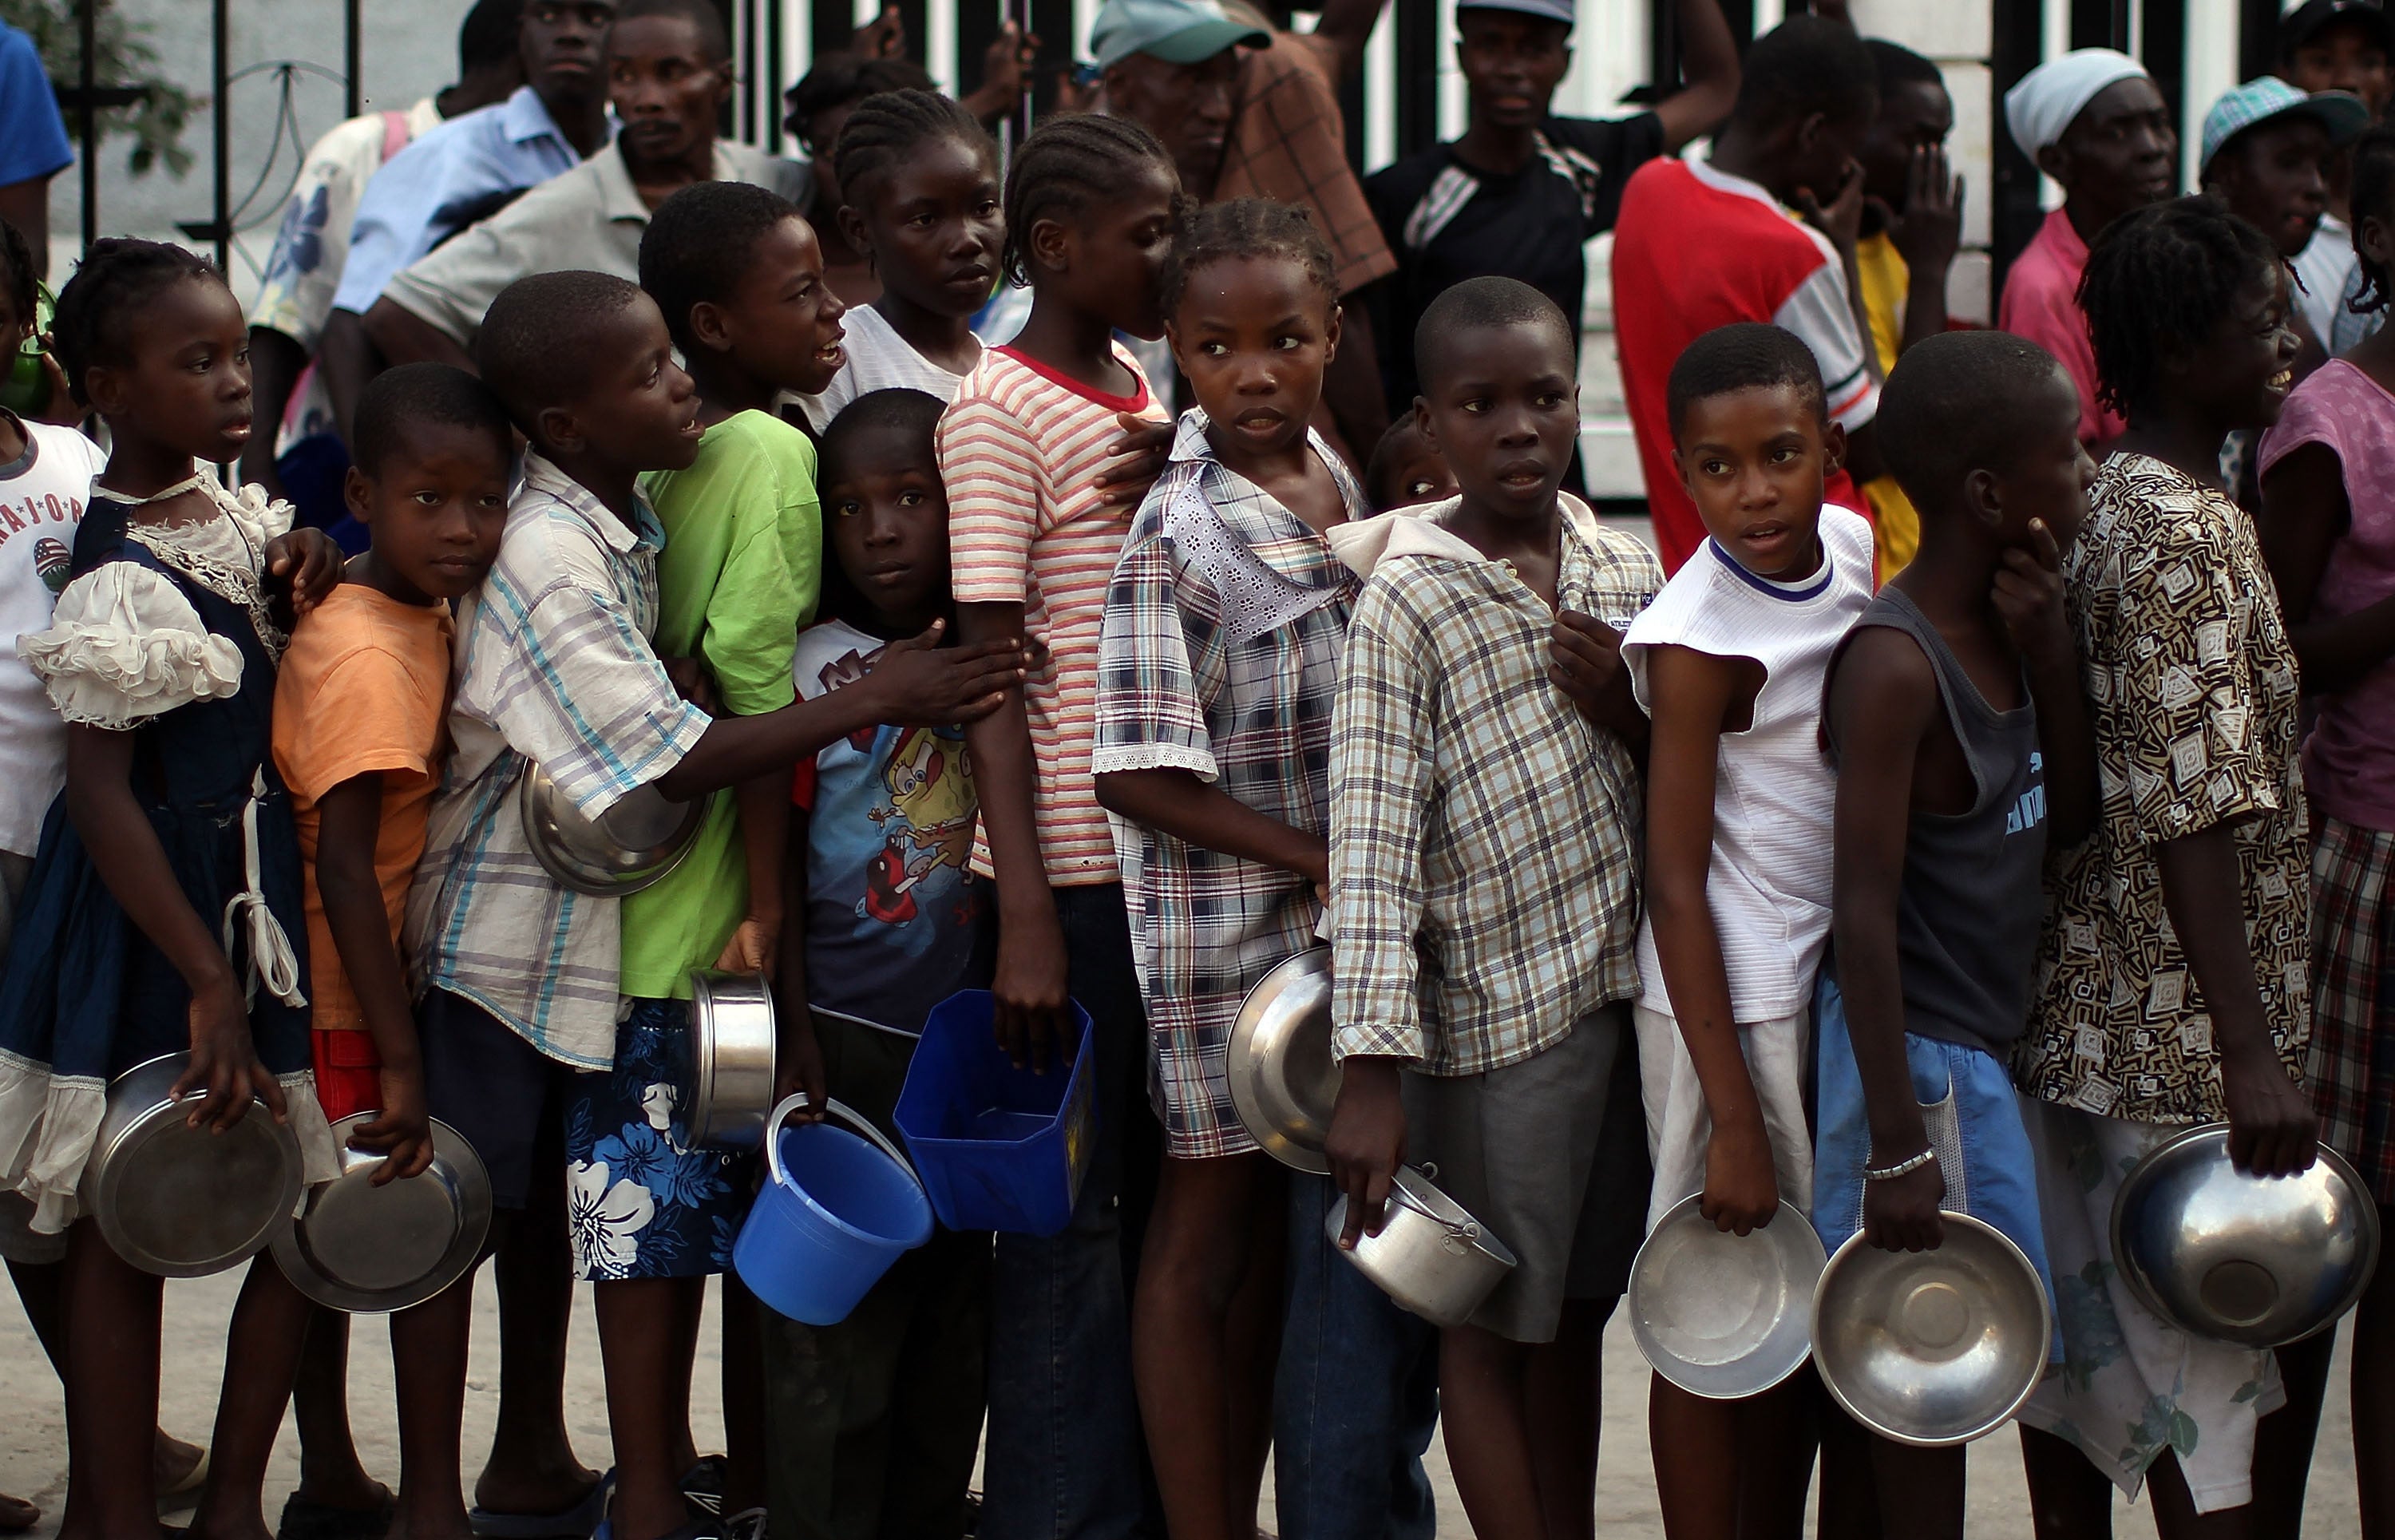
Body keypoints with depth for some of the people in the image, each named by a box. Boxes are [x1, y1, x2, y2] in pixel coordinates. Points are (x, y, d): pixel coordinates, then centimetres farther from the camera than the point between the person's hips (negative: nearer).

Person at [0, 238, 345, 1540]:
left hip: (261, 893, 8)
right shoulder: (125, 586, -20)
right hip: (150, 925, -8)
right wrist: (210, 981, -26)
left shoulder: (227, 513, 6)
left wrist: (304, 570, -2)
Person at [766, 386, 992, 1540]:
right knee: (838, 1327, -2)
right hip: (853, 1043, -4)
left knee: (955, 1315, 11)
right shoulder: (815, 670, -4)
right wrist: (799, 1049, -6)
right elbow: (781, 872, -2)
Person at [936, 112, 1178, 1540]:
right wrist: (1024, 920, -17)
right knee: (1070, 1213, -2)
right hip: (1073, 873, -7)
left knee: (1168, 1200, 11)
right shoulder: (1000, 412, -9)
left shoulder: (1150, 395, 13)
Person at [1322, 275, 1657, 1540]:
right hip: (1499, 1006, -5)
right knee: (1494, 1325, 5)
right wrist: (1370, 1069, -21)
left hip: (1631, 985, 5)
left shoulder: (1627, 571, 6)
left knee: (1579, 1308, 15)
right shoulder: (1406, 600, -10)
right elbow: (1371, 844, -15)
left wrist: (1628, 713, -8)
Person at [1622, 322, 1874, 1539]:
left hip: (1845, 977, 7)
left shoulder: (1858, 549, 0)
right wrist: (1732, 1118, -19)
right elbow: (1675, 888, -18)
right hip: (1733, 1001, -7)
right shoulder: (1698, 639, -20)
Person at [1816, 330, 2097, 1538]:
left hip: (1996, 1029, 9)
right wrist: (1897, 1150, -24)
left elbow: (2067, 821, 10)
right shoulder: (1894, 664, -20)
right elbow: (1865, 908, -22)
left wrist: (2048, 644, -4)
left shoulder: (2006, 629, 7)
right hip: (1918, 1052, -9)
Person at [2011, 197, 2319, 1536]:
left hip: (2084, 1013, 9)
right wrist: (2255, 1057, -24)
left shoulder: (2109, 508, 10)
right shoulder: (2192, 533, -19)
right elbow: (2197, 808, -24)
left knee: (2086, 1340, 14)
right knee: (2210, 1374, -3)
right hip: (2180, 1039, -9)